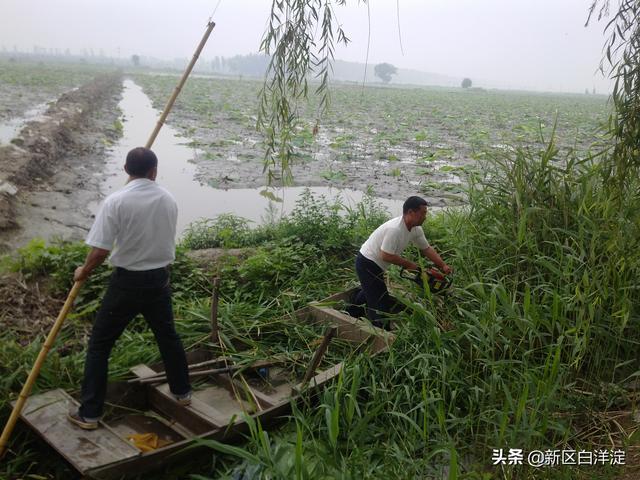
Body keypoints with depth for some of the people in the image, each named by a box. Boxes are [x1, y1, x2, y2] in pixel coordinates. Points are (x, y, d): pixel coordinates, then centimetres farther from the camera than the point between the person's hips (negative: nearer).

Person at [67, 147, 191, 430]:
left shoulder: (116, 201, -14)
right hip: (159, 279, 4)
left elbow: (101, 249, -15)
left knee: (99, 344, 8)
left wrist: (84, 271, 3)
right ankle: (182, 392, 36)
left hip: (127, 281, -4)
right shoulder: (169, 200, -1)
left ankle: (89, 413, 12)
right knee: (167, 335, 22)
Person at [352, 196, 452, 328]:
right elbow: (386, 256, -30)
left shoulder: (416, 229, -4)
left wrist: (443, 266, -3)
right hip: (367, 264, -10)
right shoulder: (394, 229, -33)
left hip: (376, 265, 10)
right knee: (380, 303, -5)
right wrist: (409, 265, -19)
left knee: (369, 294, 29)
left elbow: (427, 248, 6)